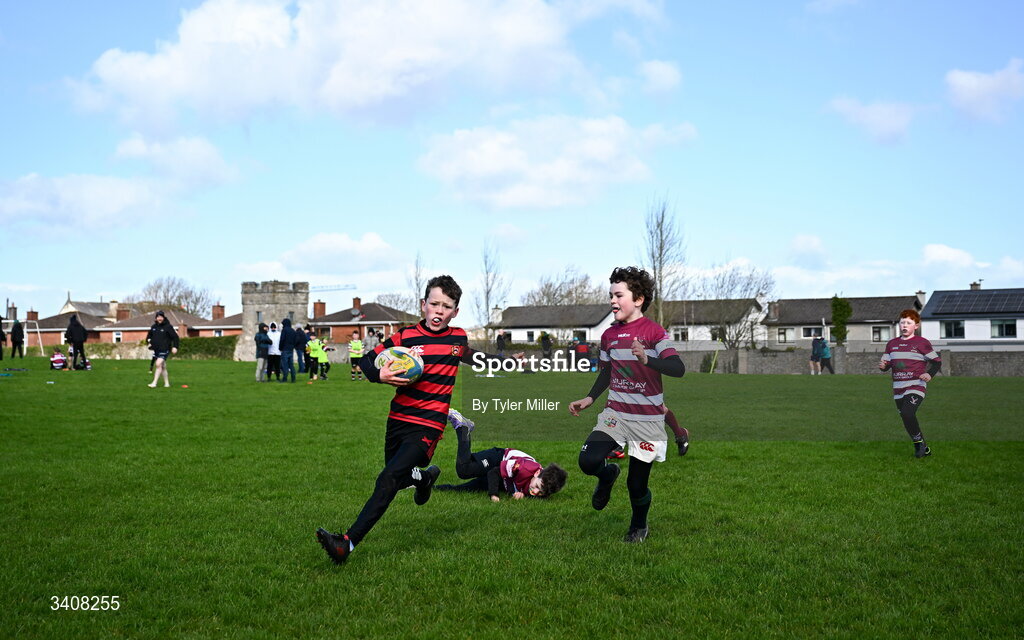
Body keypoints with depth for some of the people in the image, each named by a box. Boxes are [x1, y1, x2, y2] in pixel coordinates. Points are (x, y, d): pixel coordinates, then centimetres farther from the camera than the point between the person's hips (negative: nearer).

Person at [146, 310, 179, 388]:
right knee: (163, 367, 12)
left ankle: (154, 383, -20)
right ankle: (167, 383, 21)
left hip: (165, 349, -6)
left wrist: (175, 347, -15)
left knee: (159, 364, -19)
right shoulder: (153, 327, 10)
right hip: (156, 350, 6)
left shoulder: (168, 327, -7)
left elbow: (175, 337, -6)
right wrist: (149, 342, 5)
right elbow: (149, 336, 25)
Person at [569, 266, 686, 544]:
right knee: (588, 461, -18)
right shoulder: (609, 335, 7)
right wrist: (589, 398, 11)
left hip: (648, 419, -4)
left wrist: (647, 360, -41)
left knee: (637, 484, 2)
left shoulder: (654, 332, -11)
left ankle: (639, 526, 34)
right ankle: (608, 475, 19)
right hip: (615, 414, 4)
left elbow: (678, 369, -25)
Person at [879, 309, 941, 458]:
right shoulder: (892, 344, 11)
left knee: (907, 414, -26)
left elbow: (937, 361, 2)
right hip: (898, 389, 6)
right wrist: (883, 366, -9)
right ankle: (924, 449, 27)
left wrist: (930, 374, -15)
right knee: (907, 421, 11)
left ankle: (919, 442, -4)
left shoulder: (922, 343, -3)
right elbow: (886, 364, 15)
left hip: (916, 387, -6)